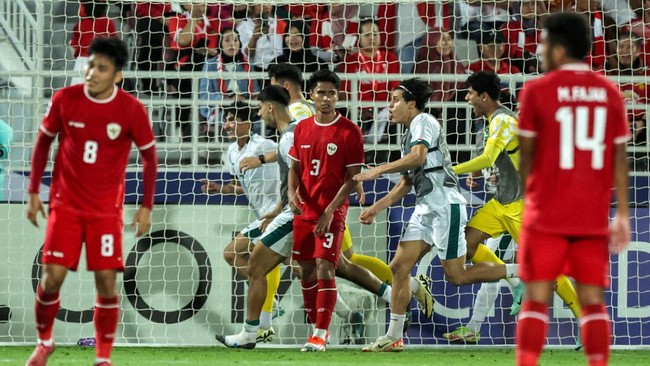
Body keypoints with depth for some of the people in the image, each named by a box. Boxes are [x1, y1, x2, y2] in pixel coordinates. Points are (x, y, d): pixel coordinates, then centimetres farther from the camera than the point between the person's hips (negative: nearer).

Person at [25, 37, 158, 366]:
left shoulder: (132, 110, -11)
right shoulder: (64, 99, -9)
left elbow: (149, 156, 2)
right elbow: (43, 142, 6)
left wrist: (146, 207, -1)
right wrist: (33, 192, 4)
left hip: (106, 208, 0)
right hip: (66, 203, 0)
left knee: (106, 280, -7)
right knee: (53, 277, -7)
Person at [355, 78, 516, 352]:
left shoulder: (423, 121, -6)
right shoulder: (411, 134, 23)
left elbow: (418, 156, -25)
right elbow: (406, 184, 28)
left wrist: (377, 171, -21)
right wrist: (376, 208, 22)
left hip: (445, 204, -10)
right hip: (425, 208, 10)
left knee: (456, 276, -8)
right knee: (399, 266, 1)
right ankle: (393, 337, 2)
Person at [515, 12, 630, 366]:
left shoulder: (537, 91, -5)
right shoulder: (610, 93, 4)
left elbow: (526, 153, -1)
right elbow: (619, 157, 4)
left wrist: (524, 200, 13)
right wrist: (622, 214, 8)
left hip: (546, 216, -2)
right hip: (594, 217, 2)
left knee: (537, 297, 1)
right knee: (592, 300, 6)